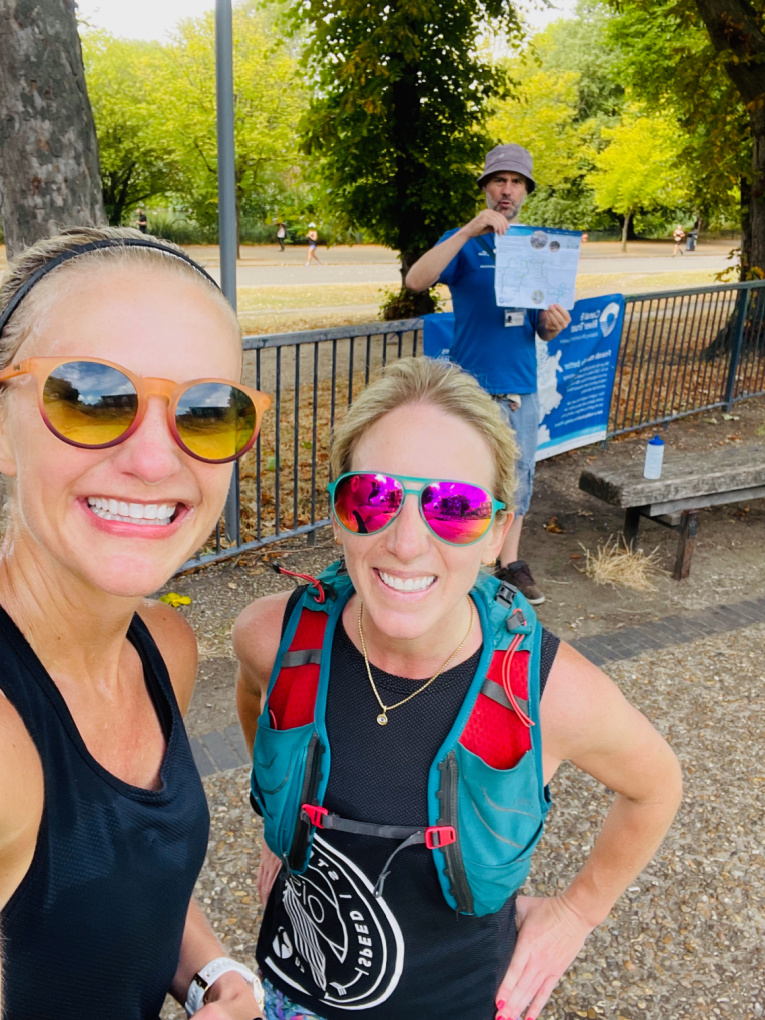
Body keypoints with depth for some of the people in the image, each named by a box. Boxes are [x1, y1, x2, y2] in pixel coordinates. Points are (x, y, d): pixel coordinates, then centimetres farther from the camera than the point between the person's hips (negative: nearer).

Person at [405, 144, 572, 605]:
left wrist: (553, 323, -11)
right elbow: (416, 280, -22)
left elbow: (542, 329, 14)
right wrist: (470, 231, -28)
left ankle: (510, 563, 26)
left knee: (517, 478, 12)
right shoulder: (464, 243, -1)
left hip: (522, 386, 5)